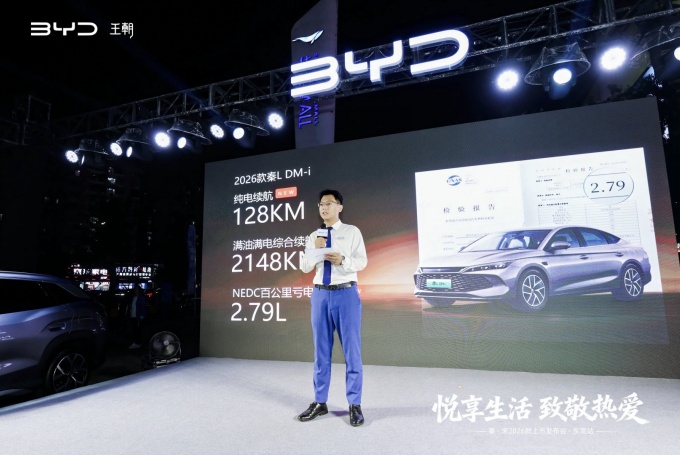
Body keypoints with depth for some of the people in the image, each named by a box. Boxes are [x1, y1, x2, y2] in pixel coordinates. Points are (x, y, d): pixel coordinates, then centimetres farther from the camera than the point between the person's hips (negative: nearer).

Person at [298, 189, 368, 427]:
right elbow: (304, 267, 8)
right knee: (321, 351, 11)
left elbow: (362, 261, -4)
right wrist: (315, 249, -9)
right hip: (320, 294, 4)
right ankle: (320, 402, 24)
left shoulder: (352, 232, 3)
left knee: (351, 350, 2)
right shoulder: (314, 236, 13)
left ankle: (354, 405, 14)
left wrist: (343, 260, -22)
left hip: (346, 293, -4)